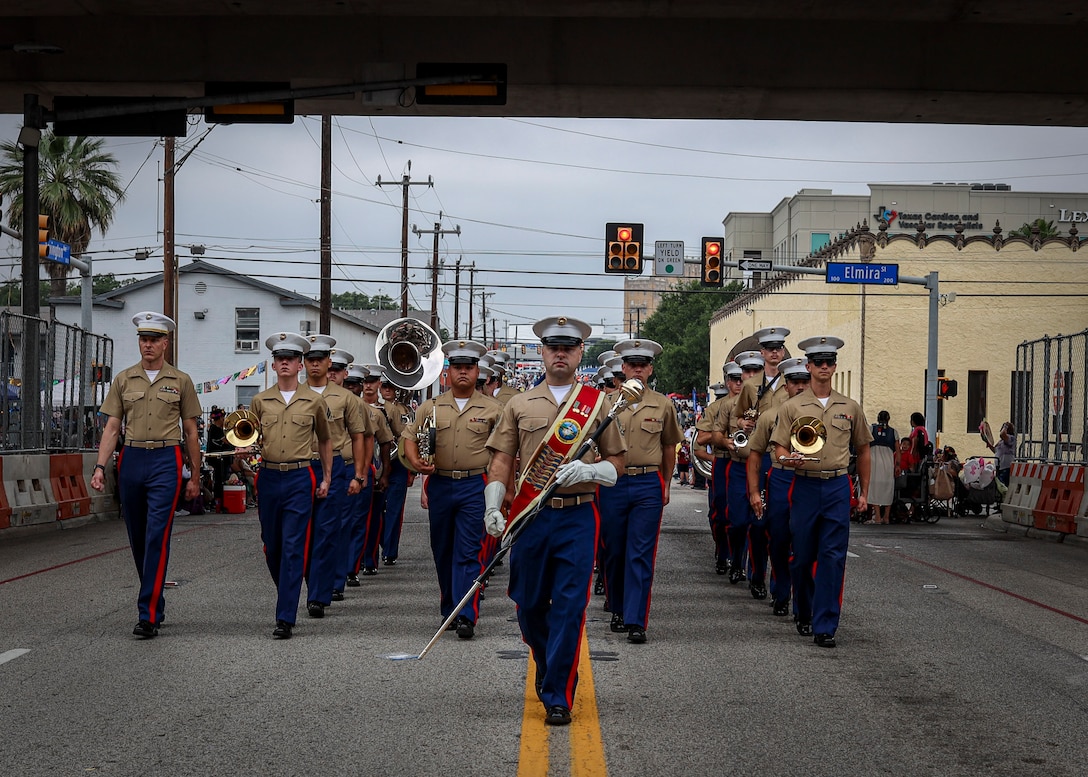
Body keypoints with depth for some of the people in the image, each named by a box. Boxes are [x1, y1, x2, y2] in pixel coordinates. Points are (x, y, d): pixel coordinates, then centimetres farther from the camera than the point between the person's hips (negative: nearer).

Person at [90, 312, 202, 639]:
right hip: (131, 459, 3)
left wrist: (195, 477, 8)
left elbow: (190, 432, 8)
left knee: (157, 536, -12)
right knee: (137, 538, 10)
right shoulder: (123, 380, 9)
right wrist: (100, 467, -5)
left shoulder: (180, 381, 5)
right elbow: (112, 428, 7)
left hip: (166, 460, -3)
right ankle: (155, 600, 27)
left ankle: (148, 615, -13)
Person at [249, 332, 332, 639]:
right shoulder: (260, 401, 7)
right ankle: (287, 596, 34)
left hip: (299, 478, -3)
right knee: (272, 547, 10)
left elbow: (325, 441, 15)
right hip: (268, 477, 3)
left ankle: (285, 618, -9)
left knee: (293, 548, -8)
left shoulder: (314, 401, 4)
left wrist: (326, 478, 11)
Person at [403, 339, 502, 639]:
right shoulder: (431, 407, 8)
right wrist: (415, 461, -11)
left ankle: (466, 615, -11)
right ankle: (449, 610, 23)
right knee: (443, 552, 11)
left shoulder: (492, 409, 3)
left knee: (470, 552, -9)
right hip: (439, 485, 3)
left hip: (475, 487, -3)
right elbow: (409, 437, 10)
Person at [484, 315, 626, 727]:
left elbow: (617, 463, 9)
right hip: (530, 518, 2)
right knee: (529, 605, 9)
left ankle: (558, 696, -1)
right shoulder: (519, 405, 10)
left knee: (569, 607, -7)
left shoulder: (597, 403, 7)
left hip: (577, 518, -2)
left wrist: (589, 471, -12)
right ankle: (549, 670, 35)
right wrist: (492, 508, -8)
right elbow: (501, 462, 6)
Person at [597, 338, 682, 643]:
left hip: (648, 485, -1)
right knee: (613, 552, 9)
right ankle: (618, 610, 26)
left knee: (641, 555, -5)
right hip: (612, 484, 1)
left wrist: (666, 486, 15)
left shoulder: (663, 405, 5)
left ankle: (636, 621, -6)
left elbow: (669, 447, 15)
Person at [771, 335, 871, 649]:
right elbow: (779, 449, 3)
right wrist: (790, 458, -21)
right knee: (802, 557, 5)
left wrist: (864, 492, 13)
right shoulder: (792, 407, 5)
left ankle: (825, 627, -5)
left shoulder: (850, 408, 10)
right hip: (805, 485, 0)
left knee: (833, 558, -6)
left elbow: (862, 450, 17)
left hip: (838, 487, 0)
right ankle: (805, 615, 26)